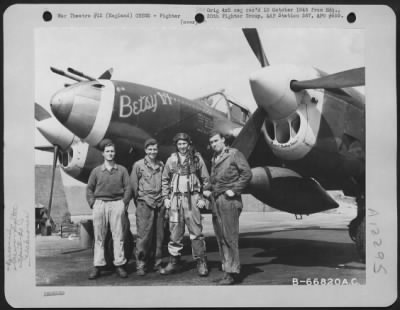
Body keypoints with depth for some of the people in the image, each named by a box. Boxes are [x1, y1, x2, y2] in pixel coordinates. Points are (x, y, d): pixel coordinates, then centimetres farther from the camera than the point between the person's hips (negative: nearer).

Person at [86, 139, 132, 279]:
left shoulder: (122, 170, 9)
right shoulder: (96, 171, 10)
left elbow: (128, 188, 7)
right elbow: (89, 188, 12)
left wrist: (124, 203, -1)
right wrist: (92, 204, 2)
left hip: (117, 203, 0)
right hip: (100, 203, 1)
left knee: (118, 236, -1)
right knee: (99, 237, 1)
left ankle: (119, 265, 5)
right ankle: (97, 266, 6)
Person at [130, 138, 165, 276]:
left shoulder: (161, 165, 12)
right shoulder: (138, 165, 2)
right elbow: (133, 185, 3)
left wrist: (164, 199, 12)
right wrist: (138, 203, 2)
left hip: (160, 204, 4)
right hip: (145, 204, -4)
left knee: (159, 235, 6)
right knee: (143, 235, -5)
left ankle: (157, 263, 15)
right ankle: (140, 265, 2)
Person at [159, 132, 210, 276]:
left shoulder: (197, 158, 4)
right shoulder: (171, 160, 9)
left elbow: (206, 179, 4)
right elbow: (165, 180, 14)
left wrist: (203, 198, -3)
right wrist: (166, 197, 6)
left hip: (192, 198, -2)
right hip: (175, 198, 2)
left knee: (196, 231, -2)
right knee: (174, 232, 5)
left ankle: (201, 263, 5)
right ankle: (174, 262, 15)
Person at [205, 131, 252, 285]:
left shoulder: (234, 154, -1)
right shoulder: (214, 158, 21)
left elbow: (247, 173, -7)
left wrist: (234, 190, -12)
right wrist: (209, 191, 11)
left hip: (228, 199, -7)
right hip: (215, 200, 7)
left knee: (229, 236, -8)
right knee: (220, 237, 6)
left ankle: (232, 272, -4)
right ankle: (226, 266, 12)